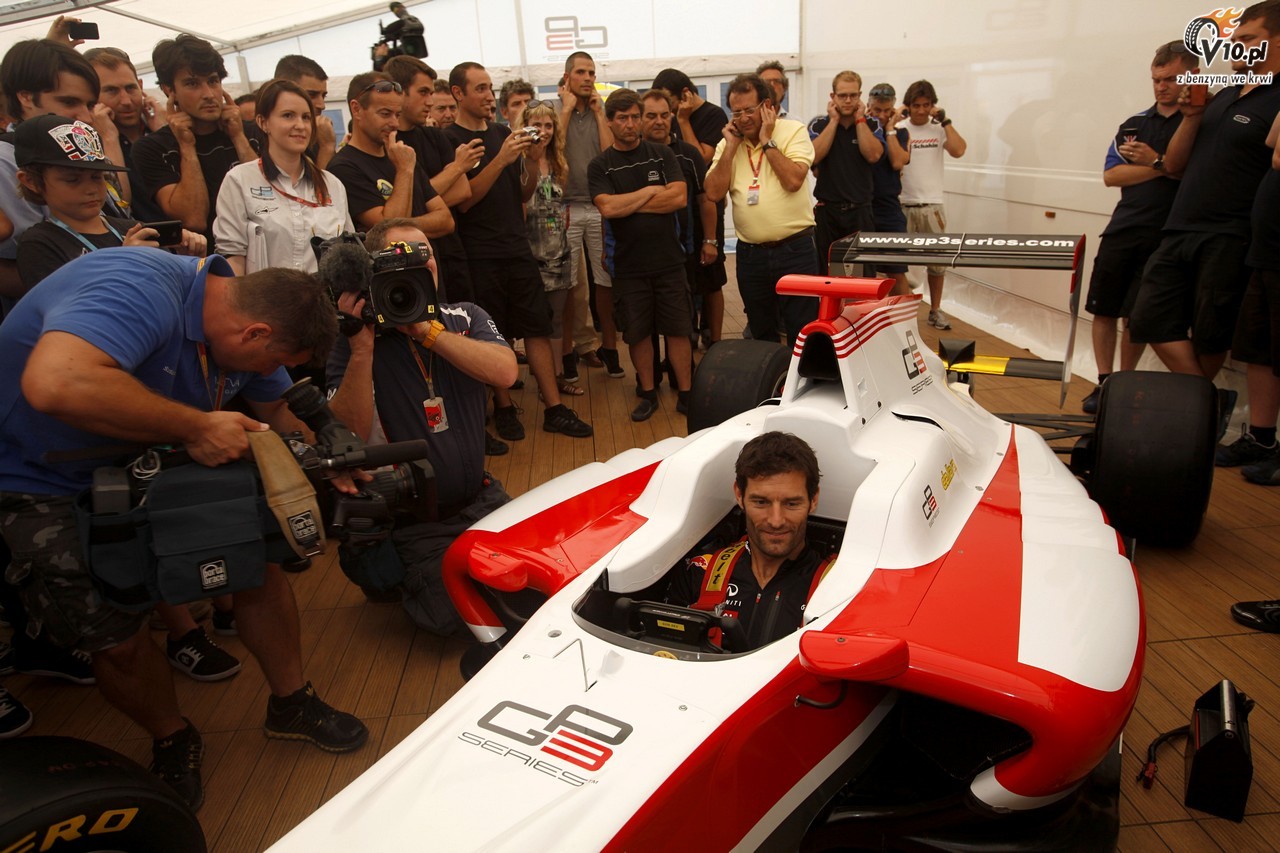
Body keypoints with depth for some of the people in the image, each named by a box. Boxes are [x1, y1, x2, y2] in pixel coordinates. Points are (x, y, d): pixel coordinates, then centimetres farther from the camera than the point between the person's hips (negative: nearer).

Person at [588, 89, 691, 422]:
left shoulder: (662, 154, 5)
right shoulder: (600, 166, 3)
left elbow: (679, 197, -8)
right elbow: (607, 207, -14)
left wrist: (628, 204, -9)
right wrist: (650, 191, -8)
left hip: (669, 260, 0)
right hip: (628, 265, 0)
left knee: (678, 329, 3)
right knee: (638, 334, 7)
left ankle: (686, 394, 13)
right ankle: (648, 393, 22)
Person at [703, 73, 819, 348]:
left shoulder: (793, 131, -3)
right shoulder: (728, 142, 8)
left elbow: (793, 180, -18)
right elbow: (714, 192, -4)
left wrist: (767, 141, -12)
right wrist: (731, 146, -6)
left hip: (795, 250, -4)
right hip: (750, 253, 4)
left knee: (802, 333, 1)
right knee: (761, 334, 17)